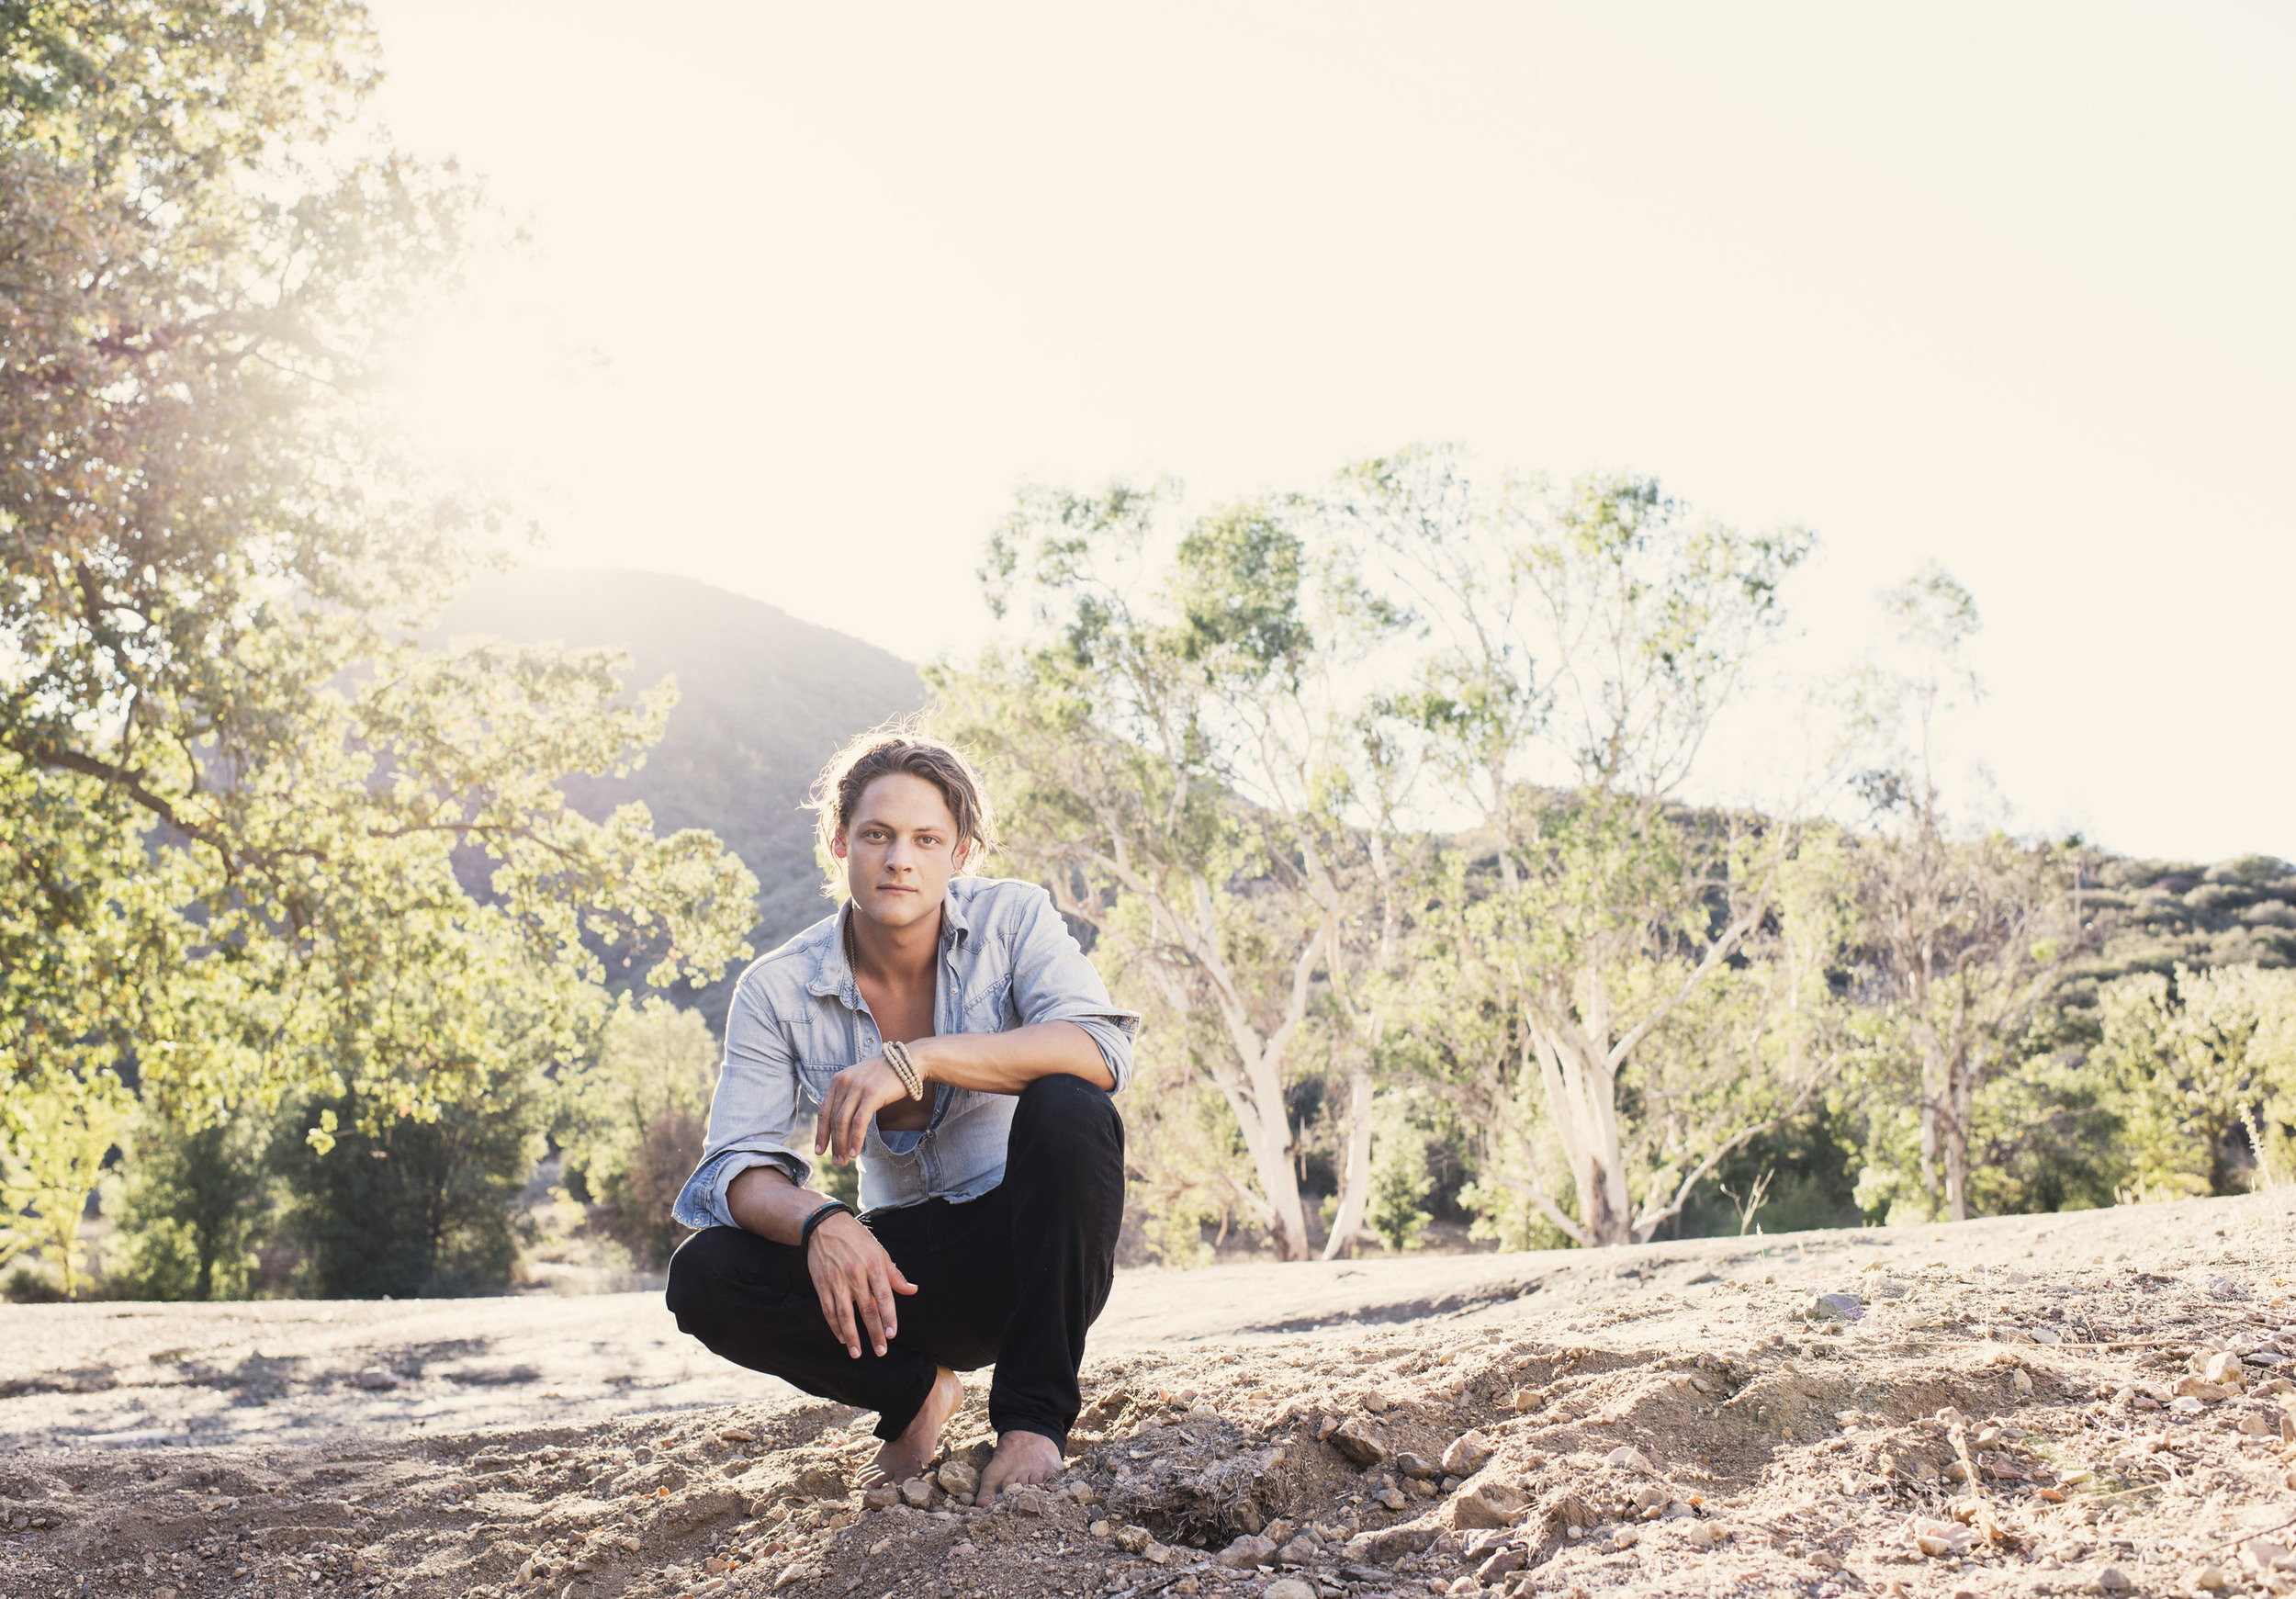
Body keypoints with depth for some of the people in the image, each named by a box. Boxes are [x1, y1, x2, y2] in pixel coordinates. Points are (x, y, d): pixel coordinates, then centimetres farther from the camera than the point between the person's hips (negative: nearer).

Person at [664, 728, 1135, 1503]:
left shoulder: (1011, 917, -10)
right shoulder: (779, 990, -6)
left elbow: (1101, 1050, -27)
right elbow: (739, 1169, -12)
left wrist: (918, 1059, -36)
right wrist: (819, 1223, -35)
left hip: (1027, 1247, -2)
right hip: (908, 1266, 2)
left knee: (1067, 1107, -32)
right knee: (704, 1278, -21)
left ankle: (1034, 1417, -18)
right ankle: (917, 1391, 4)